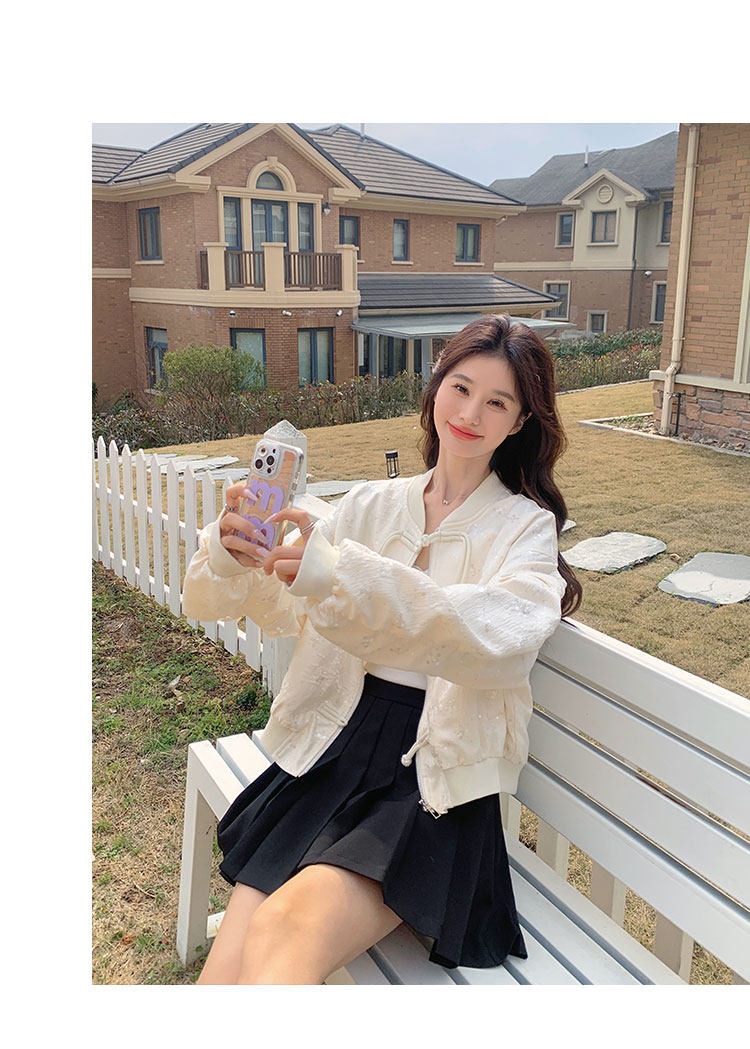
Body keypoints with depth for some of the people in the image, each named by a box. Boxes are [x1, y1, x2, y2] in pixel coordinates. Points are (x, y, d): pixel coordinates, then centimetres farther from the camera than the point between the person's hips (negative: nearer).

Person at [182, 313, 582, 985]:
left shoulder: (527, 526, 1)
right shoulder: (371, 506, 11)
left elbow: (501, 638, -21)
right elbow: (275, 607, 7)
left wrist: (340, 573, -33)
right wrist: (234, 550, -18)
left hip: (433, 784, -3)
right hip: (329, 754, 3)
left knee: (286, 926, -28)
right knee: (225, 970, -15)